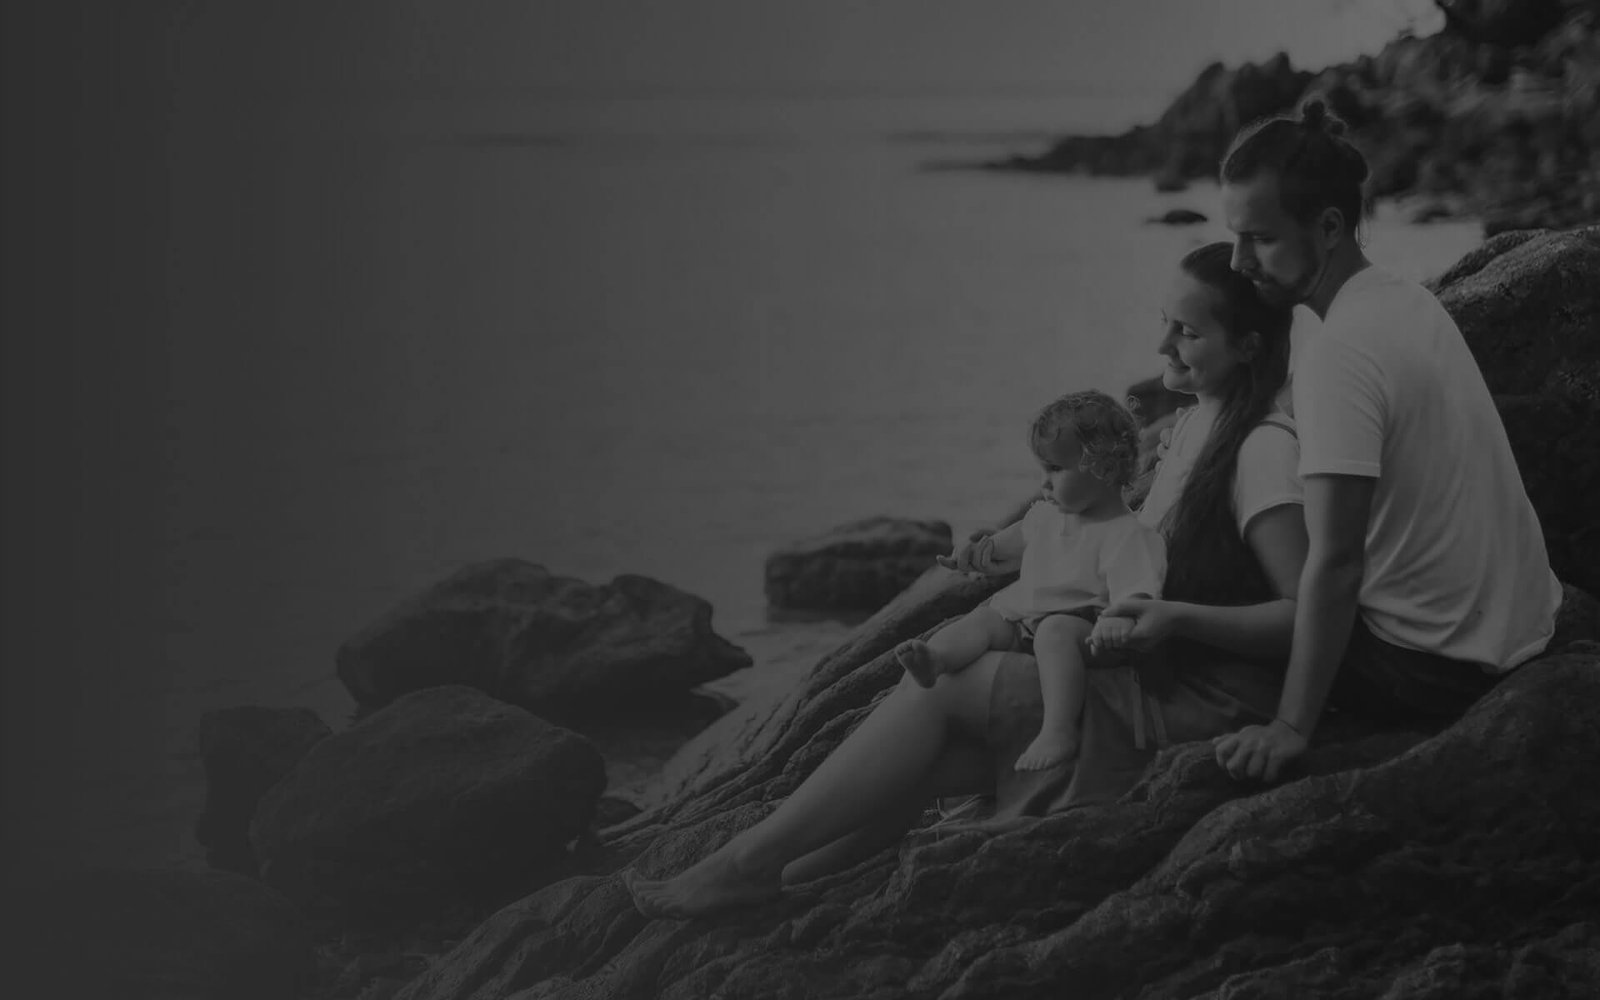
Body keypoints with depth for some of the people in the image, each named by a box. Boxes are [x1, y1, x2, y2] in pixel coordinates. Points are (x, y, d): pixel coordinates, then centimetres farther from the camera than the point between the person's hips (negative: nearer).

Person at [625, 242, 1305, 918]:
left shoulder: (1266, 447, -14)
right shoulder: (1197, 421, 15)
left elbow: (1307, 614, -18)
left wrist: (1179, 617, -27)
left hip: (1199, 704, -9)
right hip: (1148, 683, 9)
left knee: (935, 690, -13)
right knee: (927, 759, -6)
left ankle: (746, 864, -10)